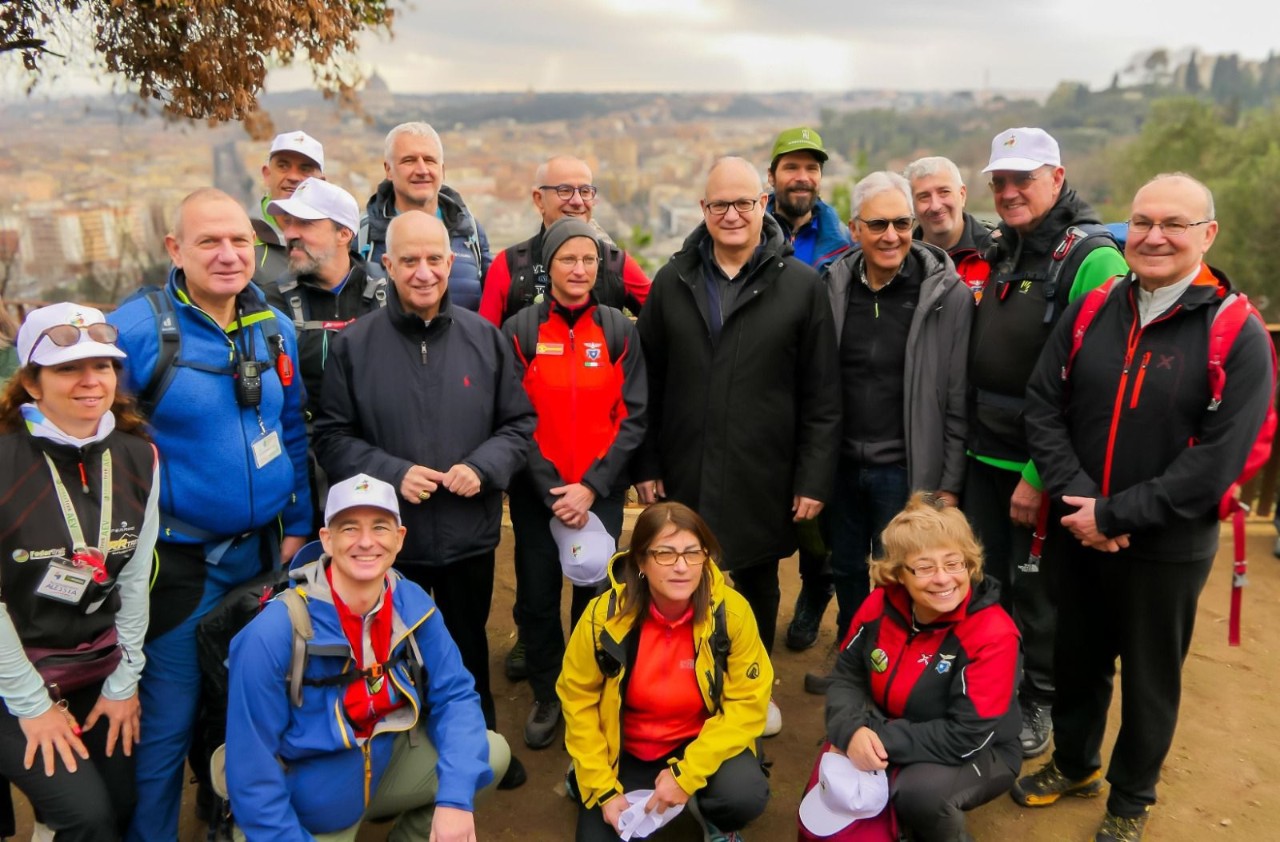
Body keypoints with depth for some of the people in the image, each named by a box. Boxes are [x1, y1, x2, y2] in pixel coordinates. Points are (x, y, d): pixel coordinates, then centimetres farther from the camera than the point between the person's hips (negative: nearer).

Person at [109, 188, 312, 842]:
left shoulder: (276, 328, 3)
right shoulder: (136, 329, -15)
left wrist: (296, 526, 8)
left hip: (265, 550, 5)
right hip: (181, 562, -5)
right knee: (167, 723, 8)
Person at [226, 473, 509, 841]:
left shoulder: (413, 605, -14)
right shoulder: (273, 634, -26)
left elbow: (454, 694, -9)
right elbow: (251, 770, -21)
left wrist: (455, 797, -22)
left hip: (385, 764, 4)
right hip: (306, 802, -4)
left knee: (493, 753, -9)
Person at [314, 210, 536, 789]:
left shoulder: (485, 338, -2)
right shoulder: (353, 345, -6)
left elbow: (519, 423, 3)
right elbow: (332, 438, -5)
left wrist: (484, 466, -14)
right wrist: (392, 473, -19)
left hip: (471, 534, 2)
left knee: (469, 646, 21)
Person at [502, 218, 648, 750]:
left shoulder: (618, 331, 1)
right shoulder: (521, 331, -1)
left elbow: (634, 417, -2)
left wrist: (592, 487, -11)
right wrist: (551, 491, -11)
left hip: (602, 492, 1)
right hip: (535, 493, 0)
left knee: (597, 594, 7)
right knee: (537, 596, 6)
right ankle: (547, 696, 28)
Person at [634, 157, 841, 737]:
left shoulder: (801, 286, -3)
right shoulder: (672, 282, 4)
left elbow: (822, 396, -3)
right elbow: (647, 383, 6)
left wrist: (814, 478, -6)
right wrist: (646, 465, 3)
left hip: (763, 480, -1)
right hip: (684, 475, 1)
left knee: (758, 585, 16)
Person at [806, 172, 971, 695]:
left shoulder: (947, 294, -11)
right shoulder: (835, 285, 0)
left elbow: (957, 399, -9)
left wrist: (949, 484, -9)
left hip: (904, 469, -4)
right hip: (842, 461, 5)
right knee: (846, 568, 20)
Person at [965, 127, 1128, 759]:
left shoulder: (1091, 258, -15)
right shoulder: (1004, 253, 10)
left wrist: (1040, 475, -19)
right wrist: (969, 440, 9)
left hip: (1041, 465, -7)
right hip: (985, 454, 7)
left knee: (1037, 589, 8)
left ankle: (1037, 706, 29)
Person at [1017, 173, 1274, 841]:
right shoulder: (1091, 312, -1)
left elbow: (1218, 459, -18)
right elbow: (1043, 407, -3)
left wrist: (1114, 516, -19)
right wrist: (1076, 498, -15)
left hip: (1168, 549, -3)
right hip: (1080, 536, 3)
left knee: (1149, 679, 15)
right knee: (1076, 661, 20)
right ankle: (1074, 763, 45)